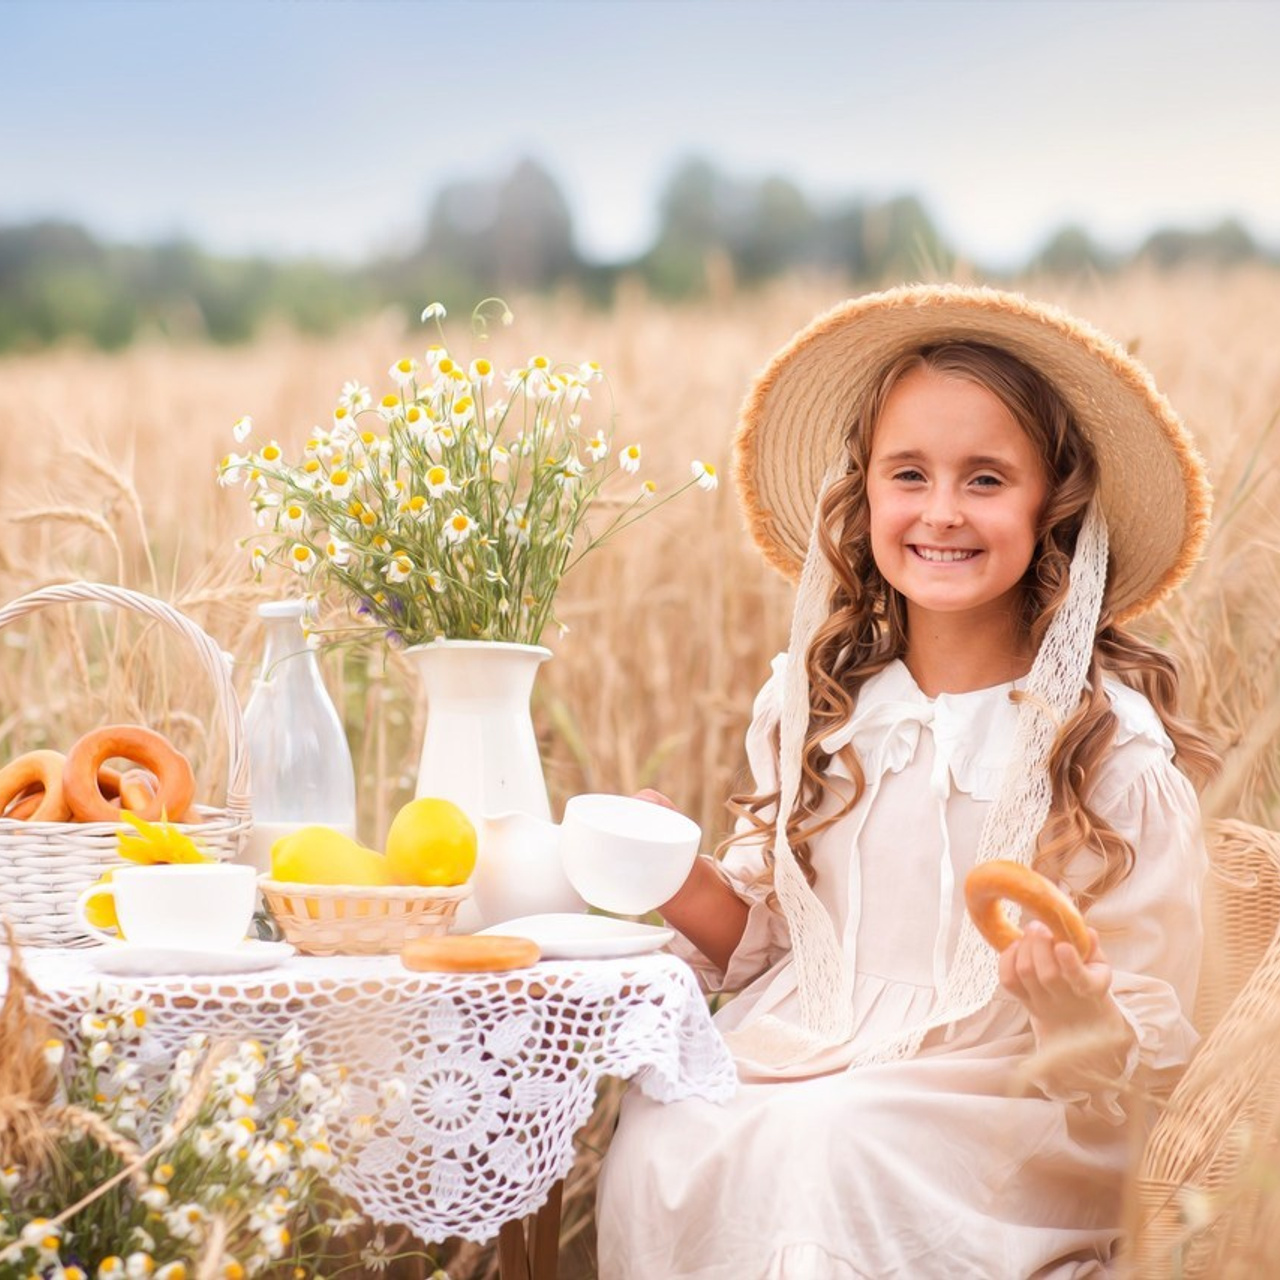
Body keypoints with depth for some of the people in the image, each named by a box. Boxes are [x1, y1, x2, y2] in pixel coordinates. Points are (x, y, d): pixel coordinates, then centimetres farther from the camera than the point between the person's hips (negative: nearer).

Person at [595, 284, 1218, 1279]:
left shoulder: (1112, 747, -4)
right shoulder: (818, 709, 9)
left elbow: (1146, 1063, -4)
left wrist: (1077, 1016, -25)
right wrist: (686, 880, -2)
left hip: (995, 1108, -4)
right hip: (791, 1063, 4)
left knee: (819, 1143, -34)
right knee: (660, 1131, -28)